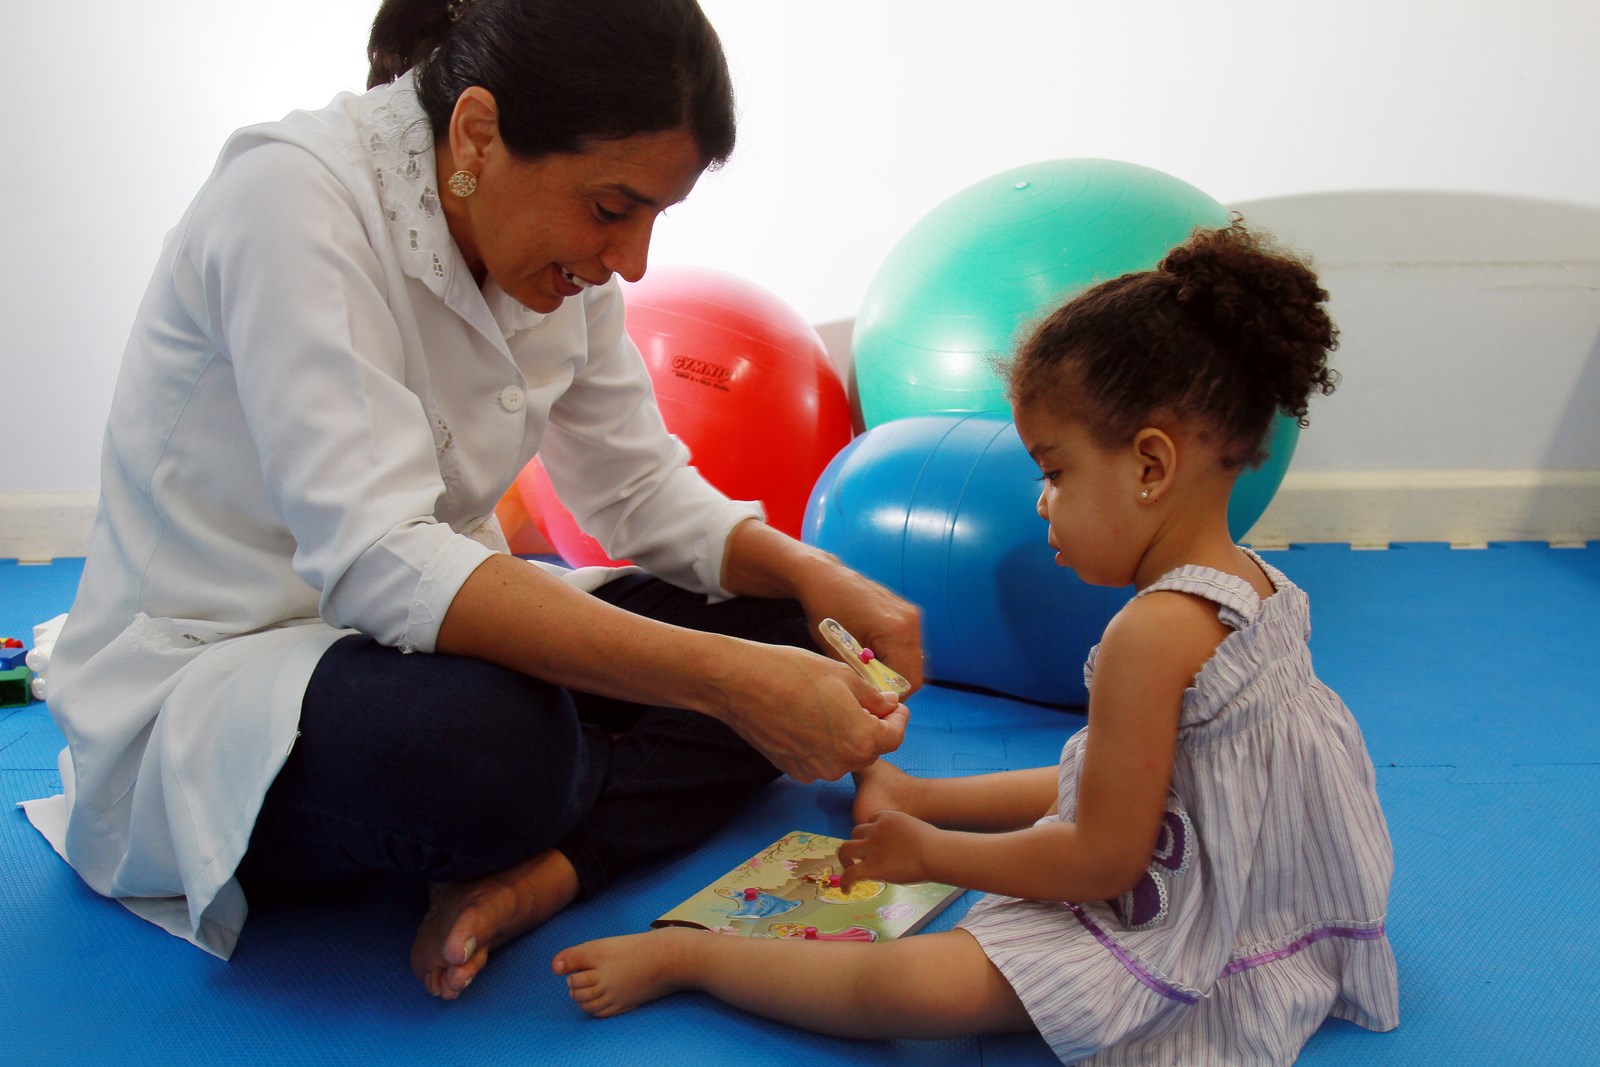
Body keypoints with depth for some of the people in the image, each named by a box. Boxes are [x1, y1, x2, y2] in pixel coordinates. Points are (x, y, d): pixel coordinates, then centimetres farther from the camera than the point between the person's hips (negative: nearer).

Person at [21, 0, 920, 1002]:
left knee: (776, 621, -5)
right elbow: (377, 563, -35)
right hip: (192, 705, -7)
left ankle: (532, 877, -21)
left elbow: (641, 488, 4)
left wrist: (815, 578, -15)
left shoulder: (553, 248, -2)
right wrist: (724, 679, -40)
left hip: (422, 637, 8)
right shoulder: (292, 198, -24)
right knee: (478, 735, -39)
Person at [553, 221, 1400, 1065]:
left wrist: (928, 854, -11)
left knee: (900, 987, -17)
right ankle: (906, 793, 50)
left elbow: (1102, 861, -24)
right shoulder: (1256, 583, 2)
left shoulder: (1152, 633, -28)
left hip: (1178, 945, -10)